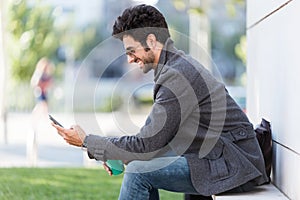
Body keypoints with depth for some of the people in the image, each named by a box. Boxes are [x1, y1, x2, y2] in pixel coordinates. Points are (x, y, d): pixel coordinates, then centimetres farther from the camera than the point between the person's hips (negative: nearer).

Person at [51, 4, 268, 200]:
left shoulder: (177, 75, -19)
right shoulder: (178, 64, 13)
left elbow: (147, 145, -17)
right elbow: (152, 135, 17)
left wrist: (87, 141, -8)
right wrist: (116, 156, 6)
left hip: (236, 164, -10)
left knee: (139, 171, -14)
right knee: (144, 162, 15)